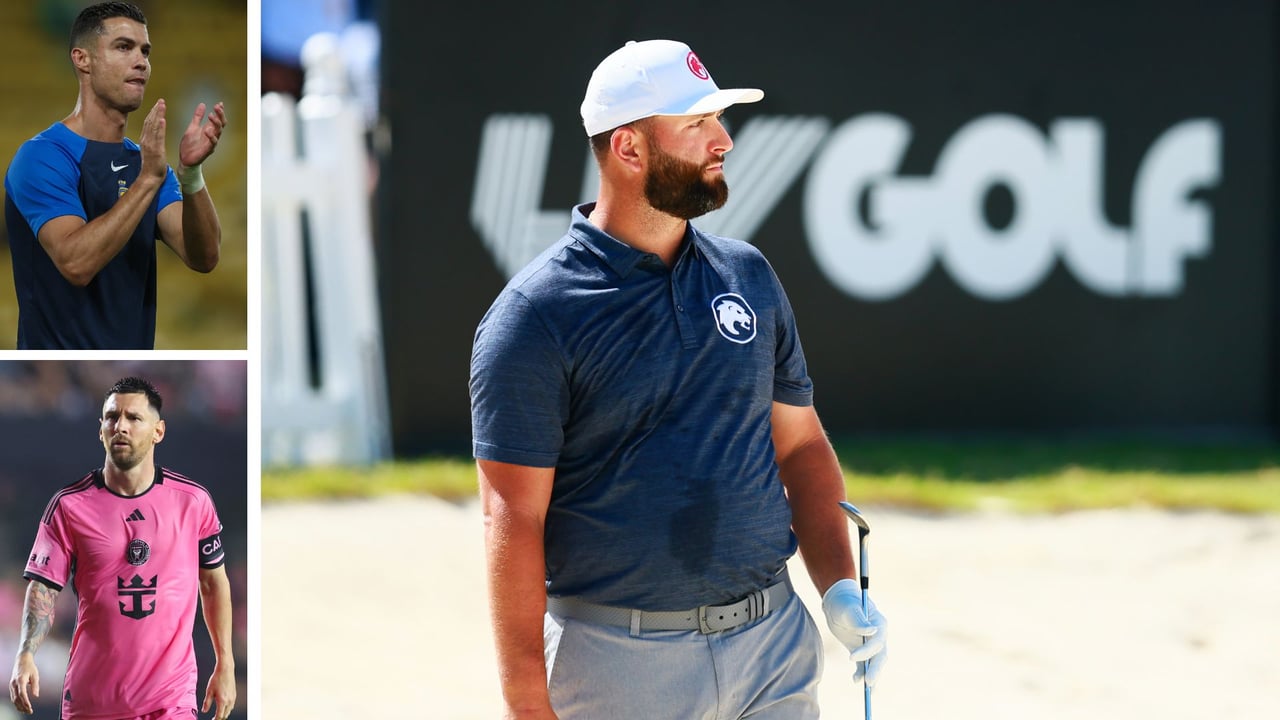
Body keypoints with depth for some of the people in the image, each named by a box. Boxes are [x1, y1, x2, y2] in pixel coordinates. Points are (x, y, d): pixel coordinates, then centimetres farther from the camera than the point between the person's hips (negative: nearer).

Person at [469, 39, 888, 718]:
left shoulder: (749, 276, 11)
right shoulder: (535, 317, -8)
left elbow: (801, 446, 17)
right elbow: (513, 520, -11)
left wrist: (839, 589, 3)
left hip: (774, 645, 5)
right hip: (618, 659, -5)